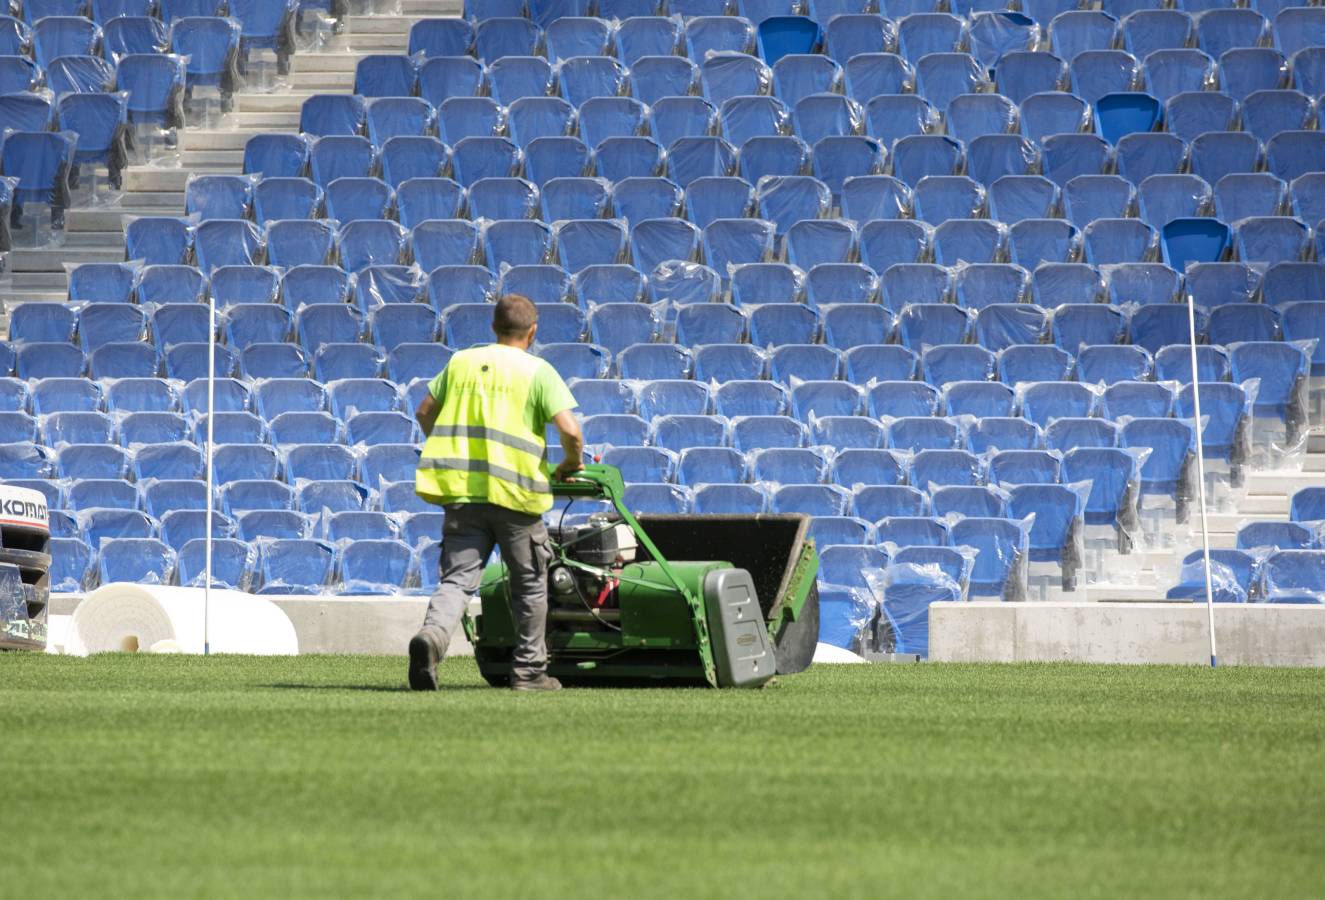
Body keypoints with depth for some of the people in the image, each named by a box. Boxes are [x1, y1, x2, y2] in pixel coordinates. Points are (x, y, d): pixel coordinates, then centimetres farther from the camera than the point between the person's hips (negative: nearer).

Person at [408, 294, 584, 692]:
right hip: (513, 491, -3)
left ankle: (433, 634, -29)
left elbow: (424, 413, 19)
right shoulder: (538, 371, -1)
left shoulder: (461, 362, 12)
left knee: (458, 577, 0)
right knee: (529, 584, 13)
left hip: (460, 491, 3)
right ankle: (529, 670, 19)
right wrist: (572, 463, 10)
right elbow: (570, 430, -10)